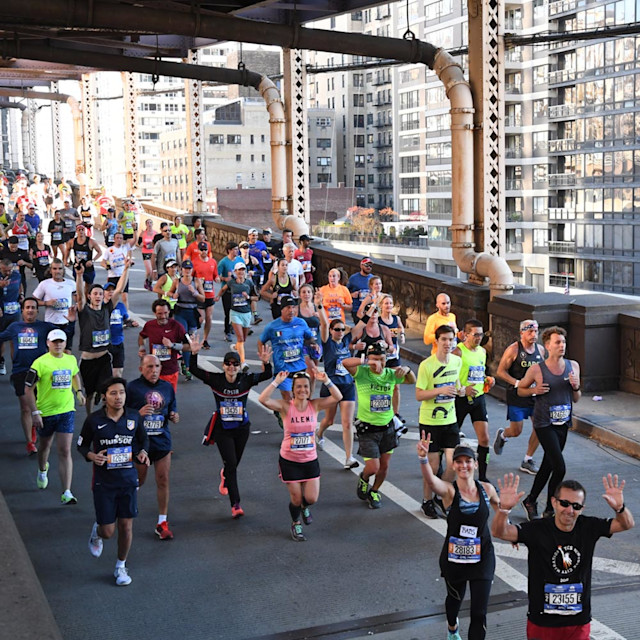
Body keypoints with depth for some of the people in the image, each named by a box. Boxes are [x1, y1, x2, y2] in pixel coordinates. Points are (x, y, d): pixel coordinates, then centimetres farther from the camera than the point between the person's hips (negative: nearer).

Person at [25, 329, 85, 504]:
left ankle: (66, 493, -8)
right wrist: (35, 412, -13)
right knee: (45, 445, 21)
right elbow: (28, 388, -9)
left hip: (66, 411, 2)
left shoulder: (71, 360, 3)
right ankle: (42, 470, 55)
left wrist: (78, 391, 13)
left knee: (65, 451, -7)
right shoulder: (40, 363, -12)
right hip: (45, 412, -1)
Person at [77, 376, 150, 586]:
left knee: (126, 526, 5)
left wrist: (142, 452, -8)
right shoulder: (94, 420, -10)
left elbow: (142, 440, 13)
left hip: (128, 479, 2)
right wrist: (91, 456, -17)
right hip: (103, 482, -2)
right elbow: (81, 445, 3)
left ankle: (121, 567, 26)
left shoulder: (134, 417, -2)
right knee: (108, 531, 1)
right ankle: (97, 531, 39)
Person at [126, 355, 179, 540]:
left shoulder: (167, 387, 7)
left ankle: (162, 523, 10)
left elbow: (172, 411, 17)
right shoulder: (132, 387, -7)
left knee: (163, 480, 1)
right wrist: (139, 413, -23)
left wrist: (174, 417, -5)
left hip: (162, 441, 3)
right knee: (138, 480, 10)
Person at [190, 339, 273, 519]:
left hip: (242, 428, 2)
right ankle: (235, 504, -6)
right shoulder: (215, 380, -9)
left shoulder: (246, 380, -8)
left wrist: (266, 362, -35)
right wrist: (194, 353, -29)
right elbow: (194, 370, -14)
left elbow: (267, 375, -16)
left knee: (234, 464, 17)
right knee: (231, 464, -9)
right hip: (222, 429, -2)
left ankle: (224, 477, 55)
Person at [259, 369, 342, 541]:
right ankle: (296, 524, 36)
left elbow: (338, 397, -18)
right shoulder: (285, 406, -13)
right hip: (289, 460, -2)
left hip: (310, 459, 2)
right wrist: (277, 382, -29)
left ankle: (304, 507, 39)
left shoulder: (315, 405, -6)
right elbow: (263, 399, -27)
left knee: (312, 498, 1)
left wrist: (326, 381, -27)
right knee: (296, 499, 5)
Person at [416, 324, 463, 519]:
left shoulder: (457, 361, 2)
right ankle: (427, 501, 23)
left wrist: (460, 390, 4)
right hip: (430, 421, -4)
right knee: (433, 465, 2)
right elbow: (419, 395, -16)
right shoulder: (426, 365, -15)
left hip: (450, 420, 5)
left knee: (453, 462, -1)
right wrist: (441, 390, -26)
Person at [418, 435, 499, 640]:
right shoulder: (449, 490, -17)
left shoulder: (487, 489, -7)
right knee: (455, 598, 26)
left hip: (482, 557, 1)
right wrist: (423, 458, -58)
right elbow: (430, 480, -40)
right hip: (454, 557, 0)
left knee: (479, 613, -4)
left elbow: (499, 507, 16)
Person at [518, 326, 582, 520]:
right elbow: (520, 389, 5)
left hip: (563, 423, 6)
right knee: (560, 468, -13)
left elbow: (576, 399, 10)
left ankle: (530, 501, 34)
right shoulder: (536, 370, -11)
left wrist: (576, 387, -11)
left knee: (548, 465, 16)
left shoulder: (573, 366, 2)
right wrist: (534, 390, -14)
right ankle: (550, 509, 4)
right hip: (544, 423, -5)